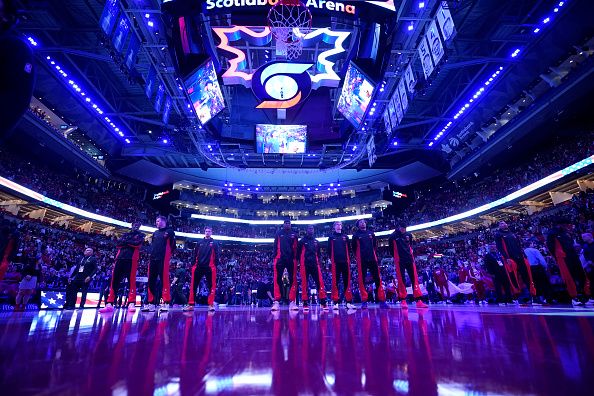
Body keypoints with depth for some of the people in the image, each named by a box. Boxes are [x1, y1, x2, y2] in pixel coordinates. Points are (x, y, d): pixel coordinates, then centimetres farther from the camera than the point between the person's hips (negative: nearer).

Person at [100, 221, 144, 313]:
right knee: (114, 280, -1)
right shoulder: (125, 235, 26)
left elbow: (137, 243, -5)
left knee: (131, 281, -9)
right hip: (120, 258, 4)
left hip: (132, 259, -4)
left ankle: (131, 304, -13)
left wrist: (126, 241, 3)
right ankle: (109, 304, -1)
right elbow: (118, 244, 10)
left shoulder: (141, 235, 14)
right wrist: (130, 242, -4)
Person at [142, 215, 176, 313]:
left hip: (163, 259, -7)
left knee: (164, 280, -9)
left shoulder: (169, 231, 3)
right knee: (151, 281, 7)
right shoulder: (155, 233, 23)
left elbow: (173, 245, 0)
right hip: (153, 259, 7)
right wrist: (151, 256, 17)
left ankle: (166, 303, -8)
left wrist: (168, 255, -3)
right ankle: (151, 303, 14)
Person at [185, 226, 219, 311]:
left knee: (211, 286, -2)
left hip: (210, 267, -3)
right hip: (198, 266, 3)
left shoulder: (214, 243, 9)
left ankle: (211, 304, 2)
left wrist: (216, 265, -5)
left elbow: (216, 256, 4)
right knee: (193, 286, 2)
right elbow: (195, 254, 15)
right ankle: (191, 304, 9)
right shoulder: (199, 243, 16)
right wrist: (193, 264, 6)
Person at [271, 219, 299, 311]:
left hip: (291, 259, 2)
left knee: (293, 280, -1)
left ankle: (292, 302, 2)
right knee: (278, 280, -6)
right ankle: (276, 302, -4)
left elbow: (296, 248, 12)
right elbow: (275, 246, 8)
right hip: (280, 259, -1)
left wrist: (296, 259, 4)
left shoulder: (294, 235, 13)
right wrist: (275, 258, -1)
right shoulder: (278, 234, 11)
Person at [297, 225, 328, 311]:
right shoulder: (302, 241, 6)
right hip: (305, 264, -3)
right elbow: (298, 253, 5)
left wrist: (318, 262, 10)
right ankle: (305, 303, 6)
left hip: (315, 264, 3)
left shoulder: (316, 242, 18)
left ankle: (323, 302, -2)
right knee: (304, 283, -1)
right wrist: (301, 263, 0)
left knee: (320, 282, -5)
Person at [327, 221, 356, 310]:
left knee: (347, 281, 1)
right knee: (335, 281, -2)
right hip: (335, 261, -2)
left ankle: (349, 302, 5)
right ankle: (335, 302, 0)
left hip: (345, 261, 2)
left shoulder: (345, 237, 16)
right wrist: (330, 259, -2)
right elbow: (329, 249, 7)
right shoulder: (331, 237, 11)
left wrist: (349, 259, 6)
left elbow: (349, 249, 15)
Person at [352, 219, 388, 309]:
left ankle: (382, 301, 4)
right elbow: (354, 248, 8)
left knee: (378, 279, 0)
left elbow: (375, 245, 20)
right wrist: (358, 256, 6)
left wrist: (373, 253, 10)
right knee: (362, 280, -2)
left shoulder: (371, 233, 14)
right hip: (362, 260, -2)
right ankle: (364, 301, 3)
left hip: (372, 259, 3)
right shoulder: (356, 235, 6)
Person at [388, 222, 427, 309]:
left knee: (414, 279, 1)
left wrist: (411, 255, 14)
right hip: (399, 261, -4)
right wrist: (396, 257, 4)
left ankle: (418, 300, 3)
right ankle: (403, 301, 4)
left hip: (410, 259, 4)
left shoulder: (408, 235, 9)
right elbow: (391, 249, 4)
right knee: (401, 280, -2)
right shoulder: (393, 236, -4)